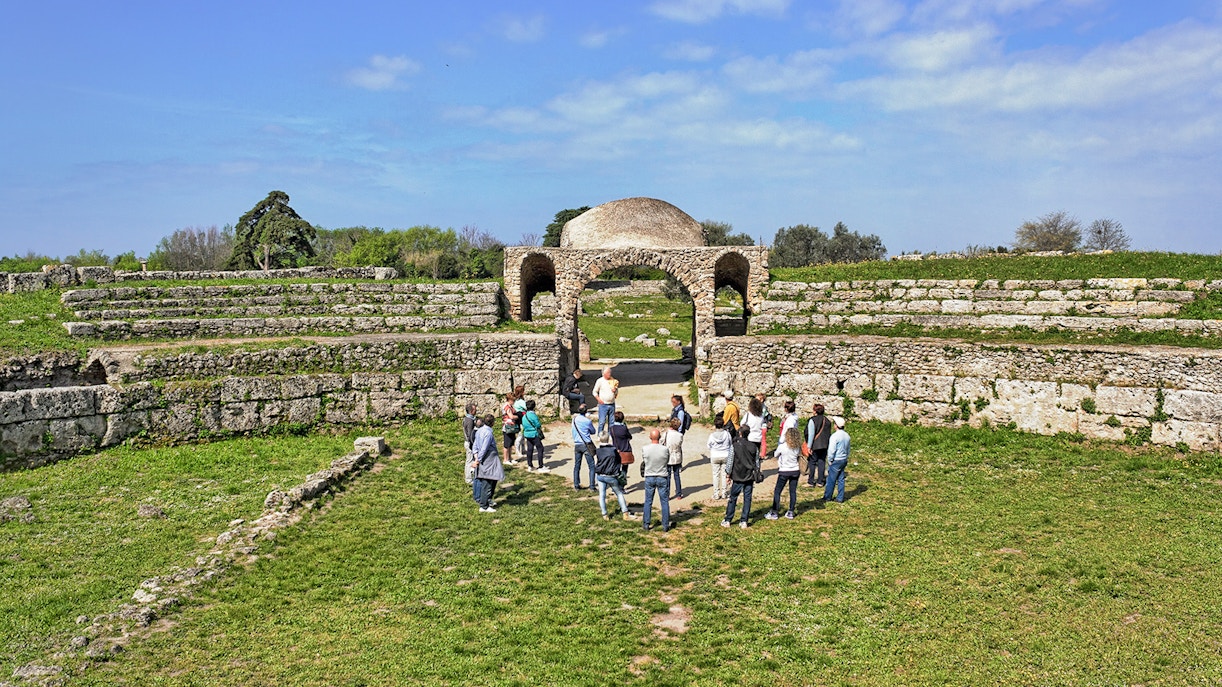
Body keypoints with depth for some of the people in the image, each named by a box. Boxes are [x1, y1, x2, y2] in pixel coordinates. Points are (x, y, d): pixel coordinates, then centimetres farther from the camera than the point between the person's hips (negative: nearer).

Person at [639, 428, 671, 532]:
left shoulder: (645, 449, -13)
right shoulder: (665, 449, -15)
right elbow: (667, 461, 1)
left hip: (649, 478, 1)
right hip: (662, 478, -1)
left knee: (648, 502, 13)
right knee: (665, 502, 9)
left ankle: (646, 524, 19)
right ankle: (665, 525, 13)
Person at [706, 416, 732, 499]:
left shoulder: (712, 436, -13)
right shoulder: (727, 434, -10)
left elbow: (709, 447, -1)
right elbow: (731, 446, 2)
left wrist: (709, 458, 14)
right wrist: (730, 457, 16)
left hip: (715, 457, -1)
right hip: (725, 456, 1)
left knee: (716, 475, 8)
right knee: (724, 474, 10)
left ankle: (716, 494, 10)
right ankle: (723, 493, 14)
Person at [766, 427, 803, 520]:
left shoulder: (782, 446, -18)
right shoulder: (798, 447, -6)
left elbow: (776, 455, -1)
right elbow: (799, 457, 8)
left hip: (784, 471, -4)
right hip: (795, 471, 4)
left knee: (777, 492, 5)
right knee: (793, 491, 11)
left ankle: (774, 512, 7)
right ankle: (791, 512, 15)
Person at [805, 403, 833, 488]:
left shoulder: (812, 420, -15)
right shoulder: (827, 420, 4)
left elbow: (811, 435, -16)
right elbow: (829, 434, 9)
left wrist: (809, 446, -12)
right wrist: (827, 444, 17)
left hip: (815, 446, -5)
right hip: (824, 446, 5)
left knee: (812, 462, 6)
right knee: (822, 462, 11)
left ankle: (811, 481, 11)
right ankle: (820, 481, 15)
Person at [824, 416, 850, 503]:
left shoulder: (835, 436, -19)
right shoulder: (847, 435, 5)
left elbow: (831, 450, -18)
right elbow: (848, 449, 13)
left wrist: (830, 460, -7)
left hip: (836, 460, -7)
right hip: (844, 460, 7)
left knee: (831, 480, 4)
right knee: (841, 479, 11)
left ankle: (827, 497, 13)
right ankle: (840, 498, 14)